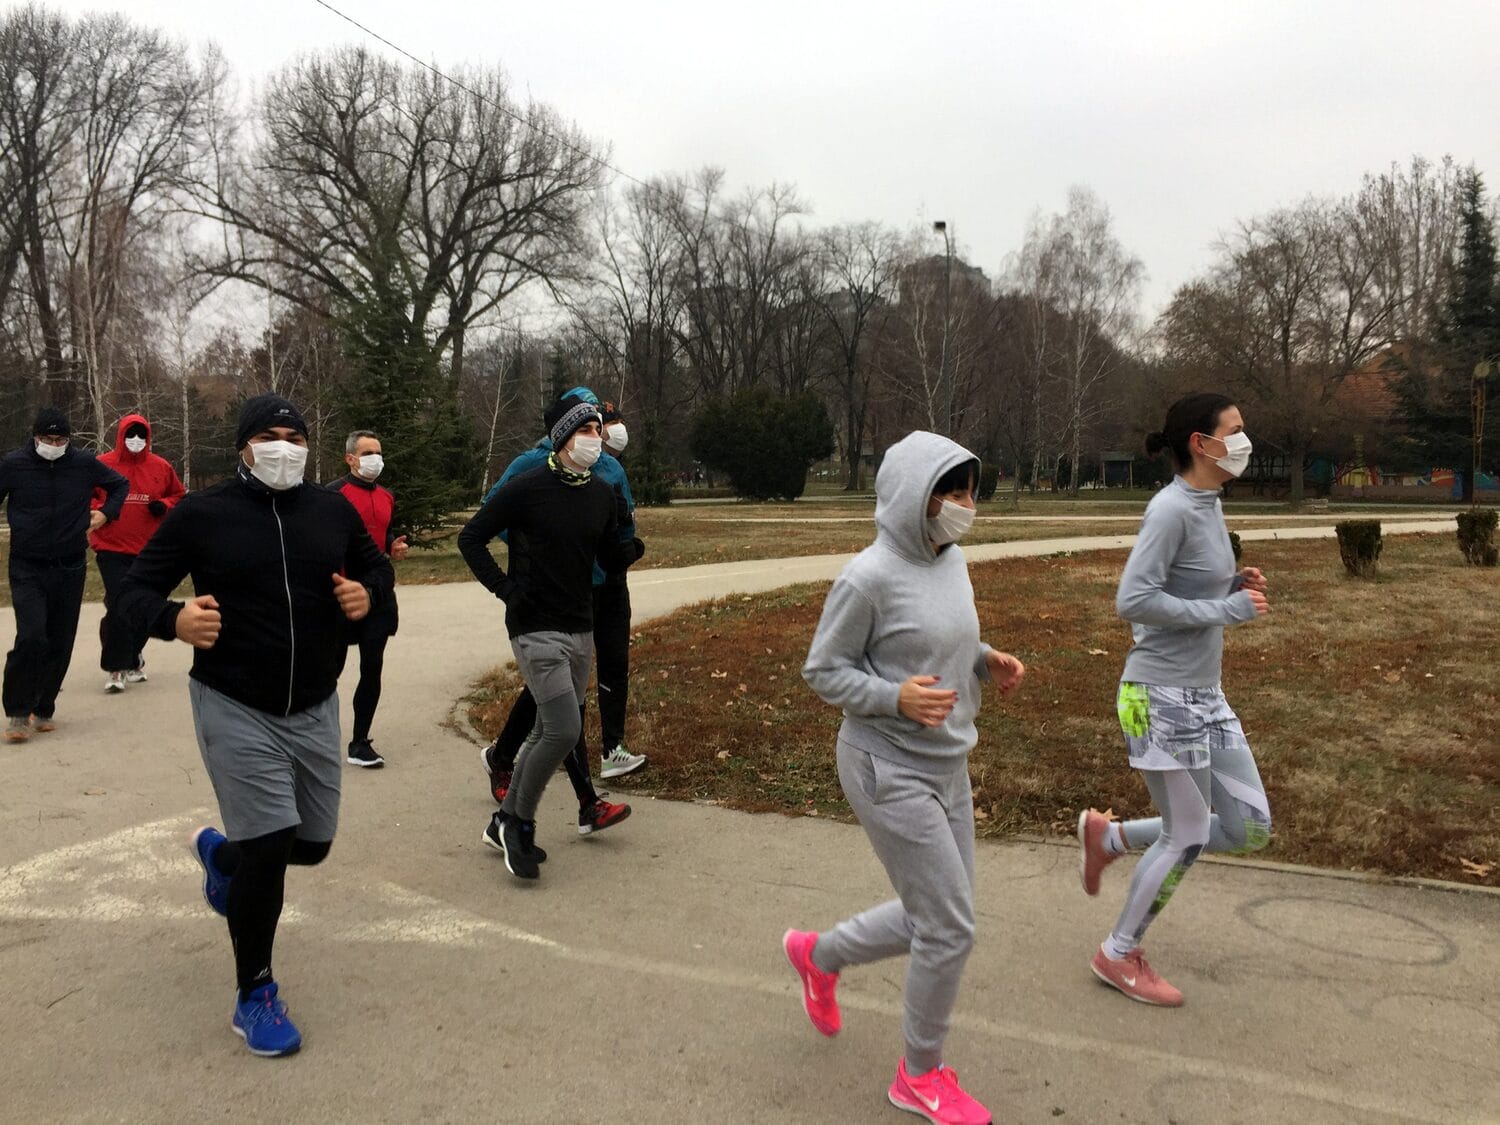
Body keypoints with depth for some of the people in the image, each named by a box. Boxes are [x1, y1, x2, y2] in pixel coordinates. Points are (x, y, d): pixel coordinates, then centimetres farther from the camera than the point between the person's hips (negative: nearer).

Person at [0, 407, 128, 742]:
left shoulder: (84, 463, -1)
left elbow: (120, 484, 17)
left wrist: (106, 512, 5)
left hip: (70, 567, 2)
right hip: (27, 567, -2)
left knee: (60, 642, 6)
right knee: (31, 636, -16)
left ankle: (43, 710, 22)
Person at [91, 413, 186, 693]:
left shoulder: (161, 467, 5)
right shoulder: (102, 465, -1)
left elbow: (179, 496, 16)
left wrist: (164, 505, -4)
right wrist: (100, 510, -10)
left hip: (149, 550, 3)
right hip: (111, 549, -3)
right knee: (119, 606, -14)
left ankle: (131, 661, 32)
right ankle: (114, 669, -3)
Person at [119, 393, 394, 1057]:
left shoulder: (333, 512, 2)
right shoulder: (201, 514, -8)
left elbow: (377, 565, 17)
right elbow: (136, 589, -3)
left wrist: (369, 593, -7)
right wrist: (173, 620, -26)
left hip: (314, 709, 5)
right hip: (235, 709, -4)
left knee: (313, 844, 14)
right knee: (269, 847, -9)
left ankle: (221, 852, 50)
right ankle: (254, 996, 15)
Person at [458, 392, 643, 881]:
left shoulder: (602, 494, 6)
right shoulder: (527, 487, -12)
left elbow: (611, 562, 11)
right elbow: (471, 537, -6)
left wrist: (631, 547, -10)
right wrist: (504, 587, -13)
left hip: (580, 629, 7)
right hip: (536, 631, -7)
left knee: (547, 731, 14)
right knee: (564, 731, -14)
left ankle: (505, 823, 30)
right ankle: (521, 824, 8)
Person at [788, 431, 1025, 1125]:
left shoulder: (951, 560, 4)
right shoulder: (869, 577, -19)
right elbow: (822, 671, -12)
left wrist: (987, 661, -2)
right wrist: (895, 698, -26)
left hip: (947, 767, 8)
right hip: (889, 773, -8)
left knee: (933, 920, 17)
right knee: (950, 927, -1)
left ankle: (819, 954, 42)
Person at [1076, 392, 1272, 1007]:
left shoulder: (1209, 504, 9)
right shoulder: (1171, 508, -18)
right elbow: (1134, 600, -24)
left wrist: (1235, 587, 0)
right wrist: (1224, 611, -19)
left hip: (1204, 696, 9)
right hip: (1162, 698, -9)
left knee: (1249, 828, 11)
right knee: (1186, 837, 4)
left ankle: (1109, 835, 24)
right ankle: (1119, 955, 25)